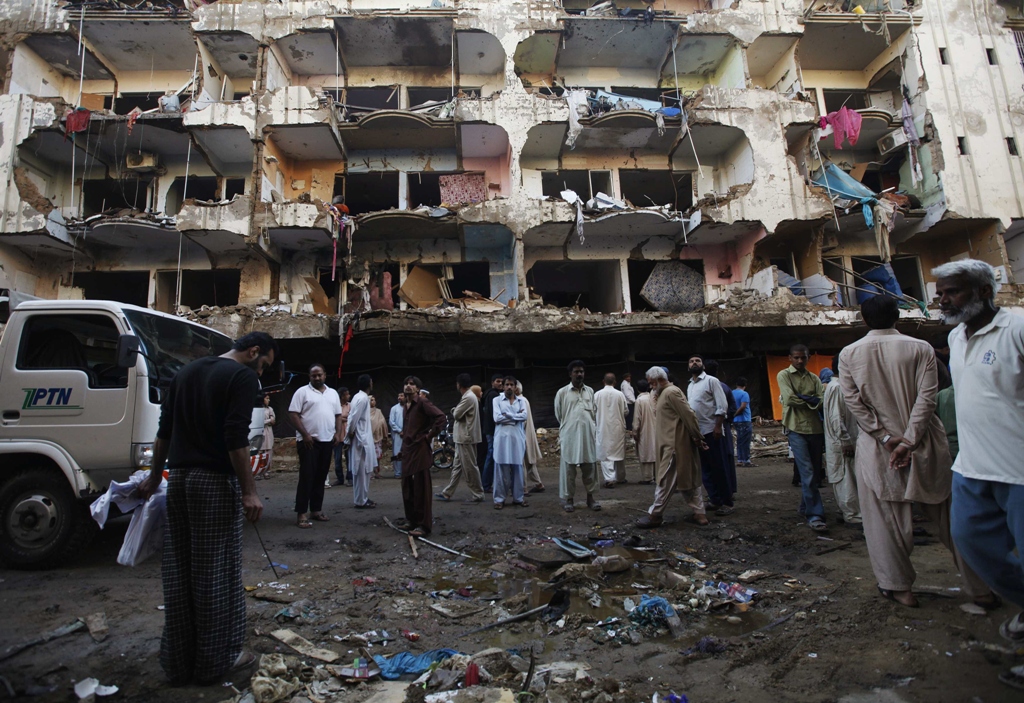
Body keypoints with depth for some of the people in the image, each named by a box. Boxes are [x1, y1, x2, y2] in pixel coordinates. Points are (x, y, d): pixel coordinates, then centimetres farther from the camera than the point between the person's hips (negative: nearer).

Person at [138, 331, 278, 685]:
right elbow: (236, 438, -18)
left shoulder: (186, 372, 15)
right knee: (216, 573, 3)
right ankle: (216, 659, 16)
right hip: (215, 481, -8)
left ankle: (178, 662, 24)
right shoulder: (243, 376, -10)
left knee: (178, 573, 13)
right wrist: (249, 491, -15)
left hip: (178, 479, 8)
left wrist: (155, 475, 26)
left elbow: (164, 430, 19)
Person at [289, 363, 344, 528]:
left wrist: (338, 433, 3)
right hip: (309, 441, -5)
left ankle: (316, 510, 18)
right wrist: (305, 434, -15)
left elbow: (338, 415, 17)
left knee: (321, 477, 10)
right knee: (307, 477, -6)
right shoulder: (302, 392, -3)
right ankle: (301, 513, -2)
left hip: (327, 441, 5)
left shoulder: (333, 393, 13)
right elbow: (293, 414, -9)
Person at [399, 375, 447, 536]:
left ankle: (423, 524, 0)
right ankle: (411, 518, 27)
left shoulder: (422, 402, -11)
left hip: (420, 449, -8)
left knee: (421, 488, -5)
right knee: (407, 487, 13)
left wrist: (429, 436, -15)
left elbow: (442, 419, -22)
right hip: (407, 450, 8)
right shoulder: (406, 405, 14)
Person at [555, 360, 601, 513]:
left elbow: (594, 413, 17)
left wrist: (594, 430, 14)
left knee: (590, 468, 7)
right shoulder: (562, 392, -1)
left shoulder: (590, 391, 10)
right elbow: (558, 415, 7)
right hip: (569, 435, -3)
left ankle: (591, 496, 18)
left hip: (588, 435, 3)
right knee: (568, 468, 2)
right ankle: (567, 498, 11)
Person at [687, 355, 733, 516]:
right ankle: (715, 500, 17)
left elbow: (722, 406, -11)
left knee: (719, 468, -3)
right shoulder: (690, 386, 16)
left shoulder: (711, 381, -4)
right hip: (697, 432, 7)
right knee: (706, 469, 10)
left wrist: (718, 426, -18)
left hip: (711, 430, -7)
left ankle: (727, 503, 3)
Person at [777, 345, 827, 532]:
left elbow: (823, 401, 1)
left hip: (815, 429, 5)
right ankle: (814, 515, -9)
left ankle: (805, 508, 27)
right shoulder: (784, 375, 1)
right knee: (807, 473, -11)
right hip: (796, 429, -5)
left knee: (815, 473, 12)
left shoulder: (814, 378, 15)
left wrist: (804, 398, -14)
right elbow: (790, 399, -12)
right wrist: (812, 401, -2)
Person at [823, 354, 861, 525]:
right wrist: (846, 442, -20)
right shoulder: (836, 387, -16)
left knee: (843, 480, 15)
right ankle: (852, 516, 3)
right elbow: (836, 418, -21)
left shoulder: (837, 386, 16)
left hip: (843, 442, 10)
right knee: (846, 480, -3)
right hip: (840, 443, -10)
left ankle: (846, 512, 22)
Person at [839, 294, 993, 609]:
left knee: (886, 520, 7)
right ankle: (978, 585, 24)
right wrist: (909, 441, -12)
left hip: (876, 448, -1)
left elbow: (854, 402, -6)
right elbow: (927, 396, -9)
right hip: (924, 445, 1)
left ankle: (898, 586, 15)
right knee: (949, 516, 13)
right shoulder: (920, 348, -2)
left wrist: (887, 438, -6)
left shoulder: (848, 354, -1)